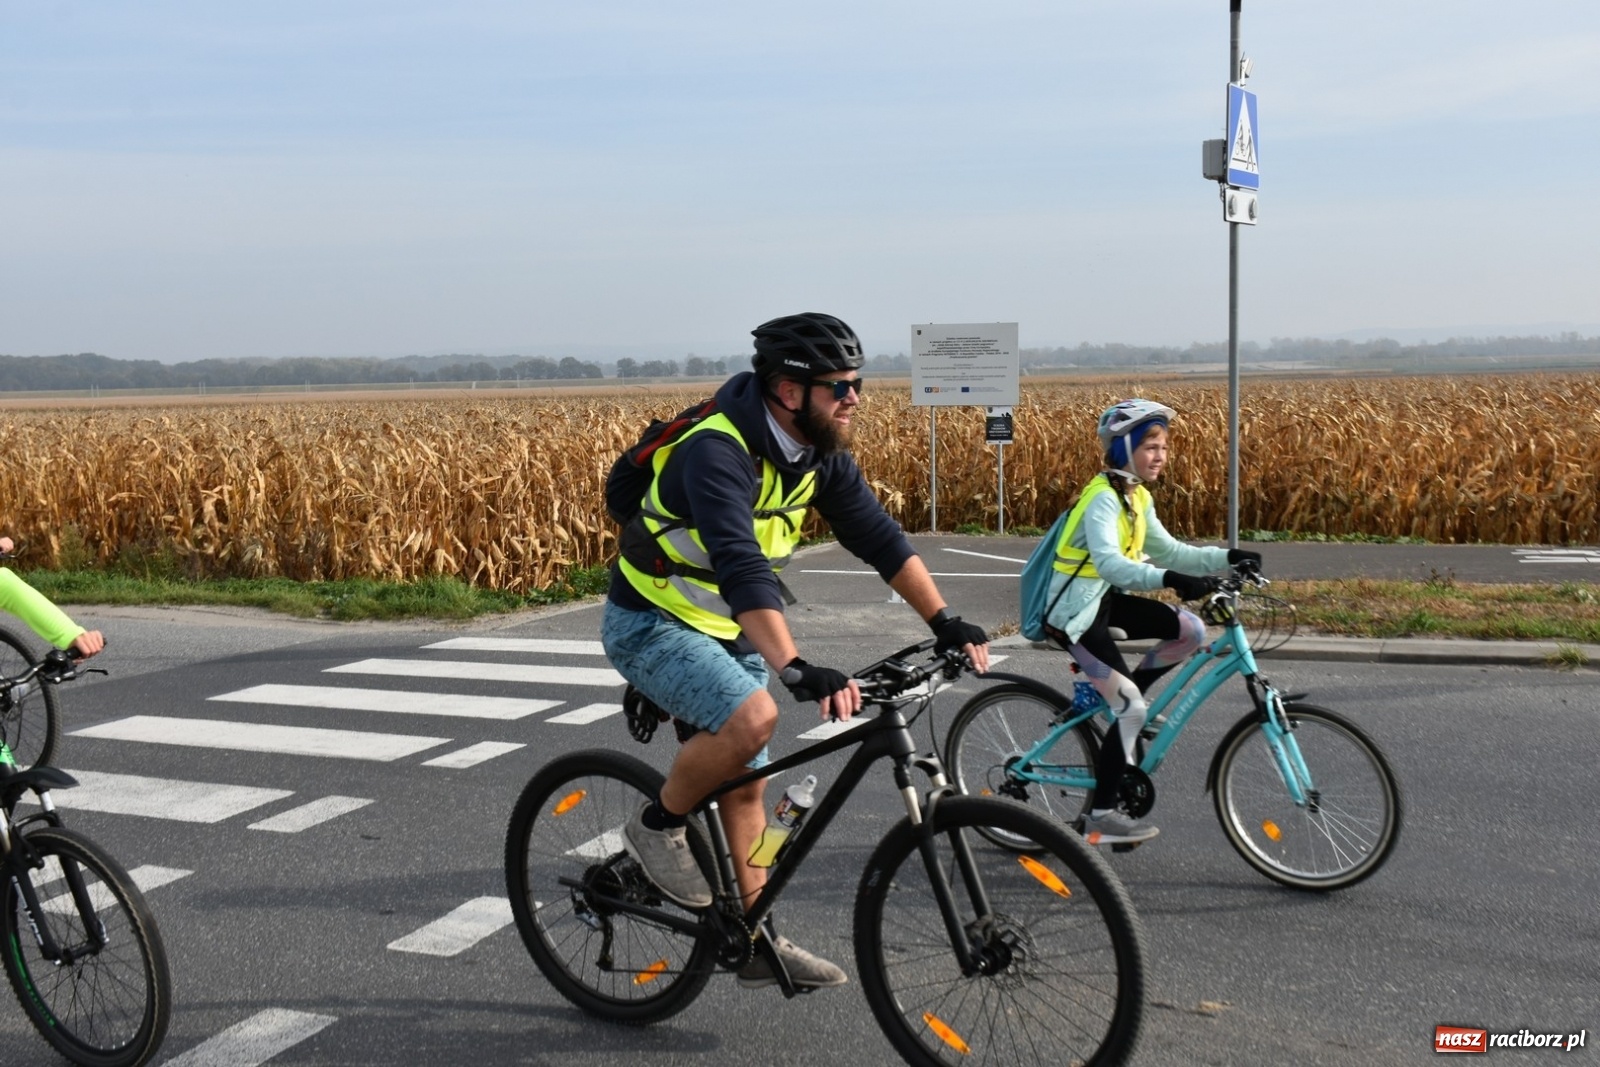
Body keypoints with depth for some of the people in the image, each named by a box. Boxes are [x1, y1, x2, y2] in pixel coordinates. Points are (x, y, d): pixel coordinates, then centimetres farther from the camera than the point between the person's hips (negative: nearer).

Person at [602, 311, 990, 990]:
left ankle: (759, 942, 23)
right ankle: (657, 826, -6)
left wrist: (944, 622, -6)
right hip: (652, 626, -8)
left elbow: (877, 535, 0)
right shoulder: (717, 452, -31)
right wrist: (797, 669, -54)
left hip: (728, 629, 8)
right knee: (752, 717, -32)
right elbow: (742, 567, -44)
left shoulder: (821, 453, -5)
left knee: (747, 781, 11)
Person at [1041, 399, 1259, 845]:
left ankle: (1123, 695, 11)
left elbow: (1168, 551, 13)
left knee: (1190, 630, -7)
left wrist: (1227, 557, 0)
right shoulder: (1103, 498, -21)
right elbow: (1108, 563, -36)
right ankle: (1100, 817, -4)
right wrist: (1170, 580, -48)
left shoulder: (1137, 497, 9)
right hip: (1074, 611, -9)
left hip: (1105, 599, 9)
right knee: (1132, 709, -13)